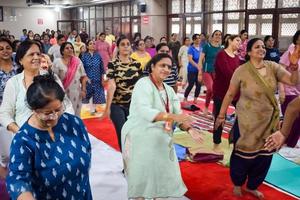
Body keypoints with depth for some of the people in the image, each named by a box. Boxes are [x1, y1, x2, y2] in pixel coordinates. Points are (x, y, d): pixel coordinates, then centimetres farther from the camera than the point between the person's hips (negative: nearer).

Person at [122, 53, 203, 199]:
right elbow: (144, 111, -30)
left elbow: (177, 114, 8)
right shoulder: (144, 84, -14)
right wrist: (173, 117, -38)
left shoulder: (168, 90, 11)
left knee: (161, 174, 13)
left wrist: (189, 129, -11)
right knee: (141, 177, -1)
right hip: (140, 139, -8)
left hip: (160, 140, 8)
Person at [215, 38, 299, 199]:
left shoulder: (273, 67, -4)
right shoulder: (241, 71, -12)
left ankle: (252, 186, 38)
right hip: (248, 121, -4)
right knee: (243, 154, 10)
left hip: (269, 120, 4)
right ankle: (237, 184, 37)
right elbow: (230, 94, -6)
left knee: (264, 156, 15)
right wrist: (221, 115, -4)